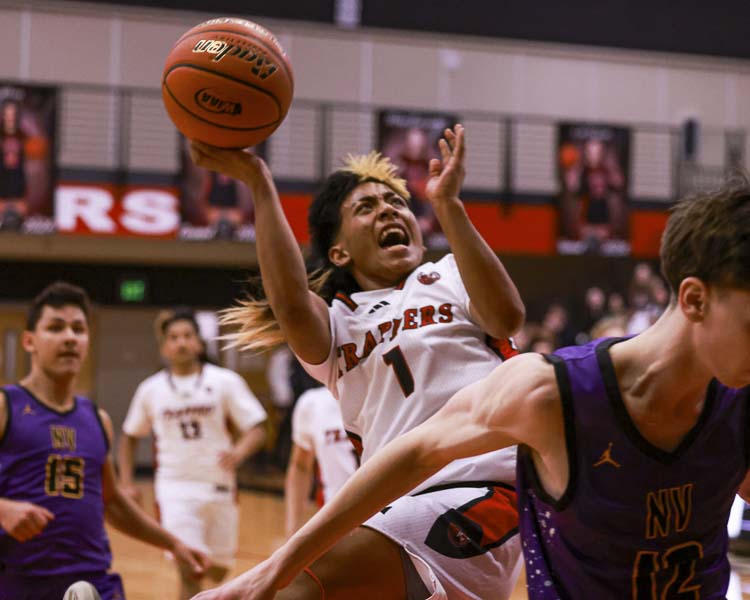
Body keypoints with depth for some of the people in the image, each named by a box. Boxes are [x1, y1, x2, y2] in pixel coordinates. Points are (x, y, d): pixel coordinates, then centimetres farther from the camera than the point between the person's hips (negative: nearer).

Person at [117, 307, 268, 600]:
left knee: (218, 570, 14)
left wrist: (239, 452, -26)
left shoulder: (225, 381, -3)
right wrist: (127, 483, 8)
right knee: (190, 571, -15)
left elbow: (256, 430, -5)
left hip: (219, 486, 1)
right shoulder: (151, 389, 3)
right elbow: (130, 436, 17)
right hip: (175, 489, -1)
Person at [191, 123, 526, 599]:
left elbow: (507, 317, -8)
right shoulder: (336, 322, 21)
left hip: (484, 492, -5)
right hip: (399, 512, 5)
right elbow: (293, 307, -5)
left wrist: (448, 205, -13)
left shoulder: (449, 279, 15)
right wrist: (259, 182, -7)